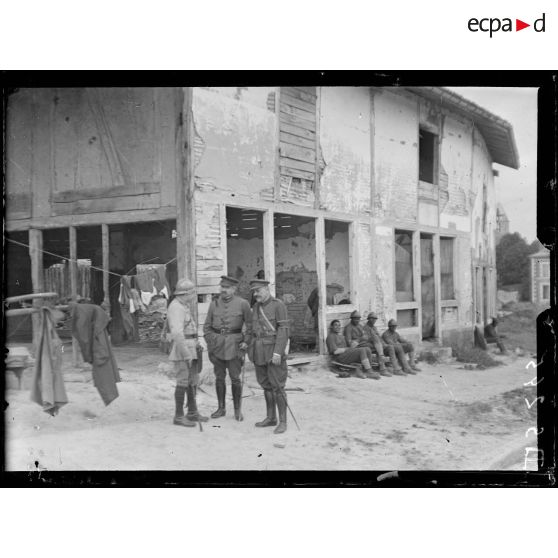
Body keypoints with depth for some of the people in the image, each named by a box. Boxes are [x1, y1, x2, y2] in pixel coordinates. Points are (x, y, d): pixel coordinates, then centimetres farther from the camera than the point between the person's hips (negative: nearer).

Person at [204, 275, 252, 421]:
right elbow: (207, 326, 10)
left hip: (234, 345, -3)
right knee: (219, 377, 8)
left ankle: (237, 410, 13)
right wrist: (210, 343, 1)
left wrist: (246, 342, -8)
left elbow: (250, 325, 0)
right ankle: (221, 408, 20)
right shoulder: (214, 304, 5)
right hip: (217, 345, 3)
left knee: (235, 378, 1)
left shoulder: (242, 304, -4)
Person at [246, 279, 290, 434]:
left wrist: (277, 352, -22)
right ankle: (271, 418, 22)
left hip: (274, 350, -7)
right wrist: (250, 348, 12)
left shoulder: (278, 305, -11)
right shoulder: (256, 307, 10)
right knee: (266, 384, 12)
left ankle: (283, 421, 3)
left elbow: (283, 330, -16)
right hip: (260, 351, 7)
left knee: (277, 386, -5)